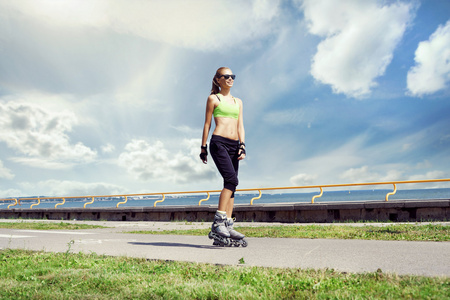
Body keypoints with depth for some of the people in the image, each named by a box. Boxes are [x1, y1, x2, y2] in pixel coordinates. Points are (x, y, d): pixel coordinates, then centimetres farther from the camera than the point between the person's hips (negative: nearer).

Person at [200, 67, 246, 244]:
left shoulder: (238, 101, 22)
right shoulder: (213, 98, 8)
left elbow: (240, 126, 15)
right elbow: (207, 124, 6)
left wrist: (242, 146, 2)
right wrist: (203, 147, 3)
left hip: (234, 145, 6)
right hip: (219, 142, -6)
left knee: (231, 184, 1)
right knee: (231, 179, -21)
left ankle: (227, 225, 5)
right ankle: (218, 221, -18)